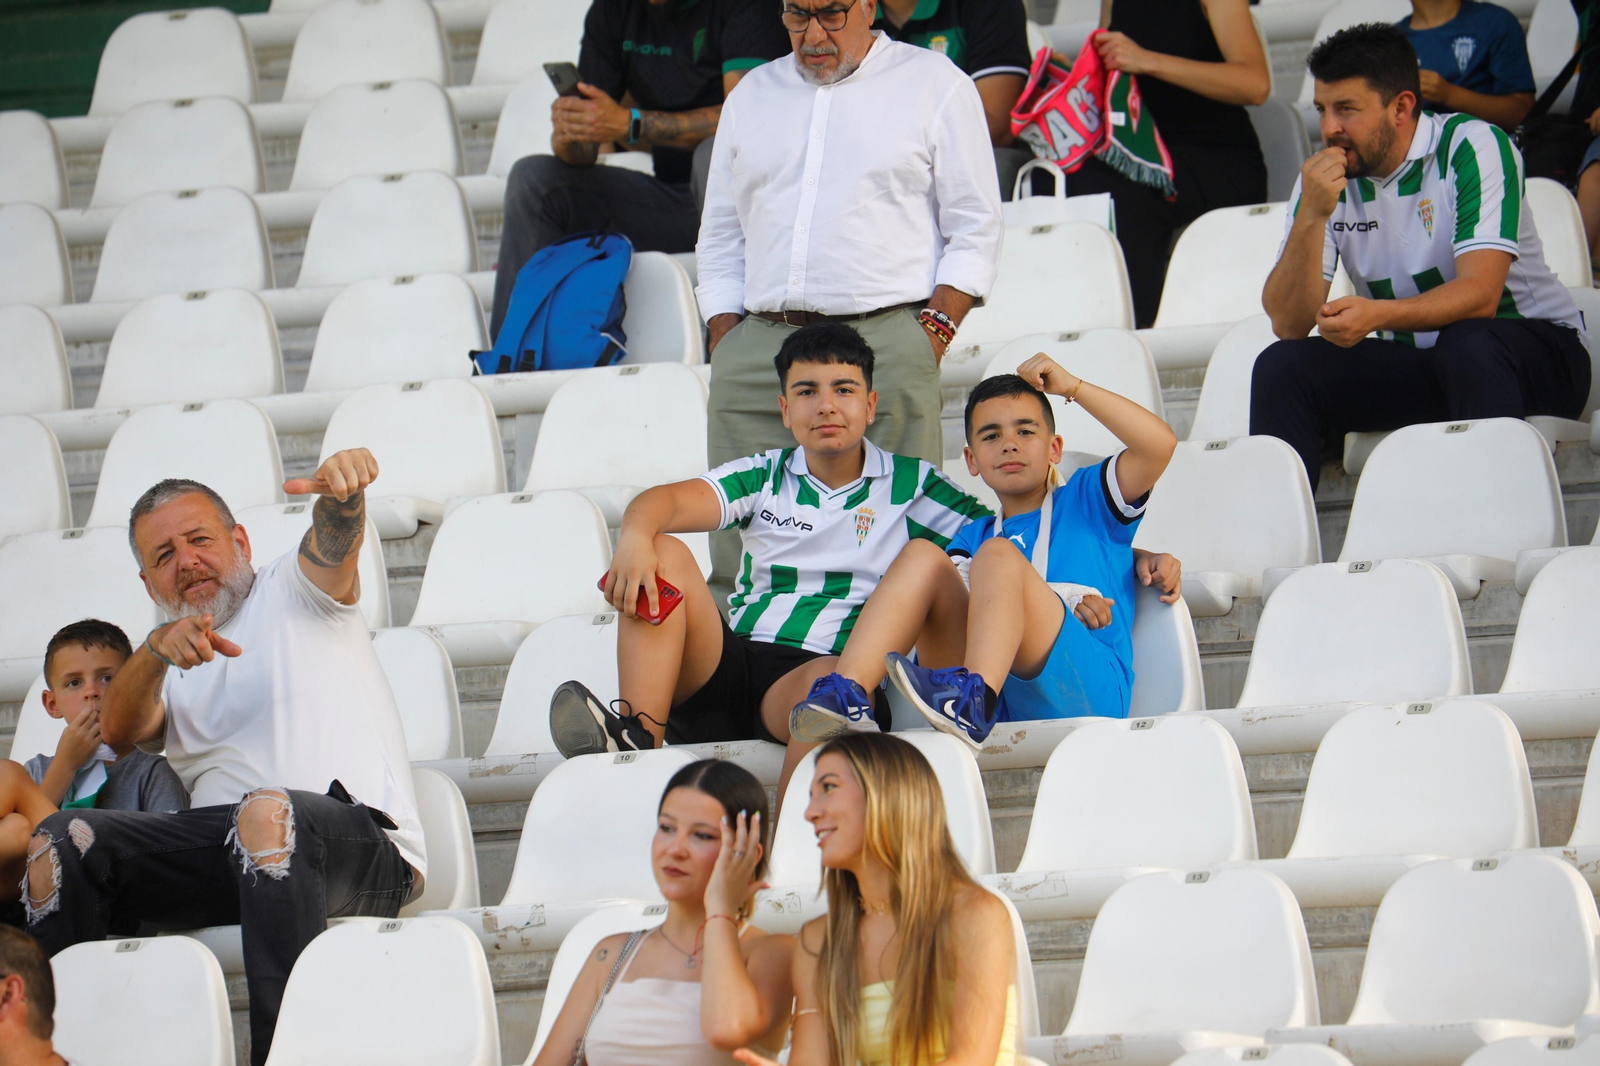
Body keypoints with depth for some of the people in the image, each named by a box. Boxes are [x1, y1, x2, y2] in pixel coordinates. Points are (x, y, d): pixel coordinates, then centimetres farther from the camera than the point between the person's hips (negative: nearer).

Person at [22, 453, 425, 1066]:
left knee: (267, 811, -39)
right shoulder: (166, 672, 29)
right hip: (221, 858, 4)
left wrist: (342, 491, -30)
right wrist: (157, 649, -14)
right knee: (61, 841, -16)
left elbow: (334, 540, -5)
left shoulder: (292, 590, 19)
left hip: (360, 844, -4)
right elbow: (119, 731, 6)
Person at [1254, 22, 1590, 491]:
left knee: (1467, 344, -36)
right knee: (1281, 367, -15)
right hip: (1415, 367, 5)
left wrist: (1377, 315, -42)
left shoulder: (1474, 148, -15)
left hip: (1537, 351, -5)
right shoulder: (1326, 178, -1)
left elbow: (1479, 294, -26)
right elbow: (1289, 325, -9)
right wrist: (1311, 218, -24)